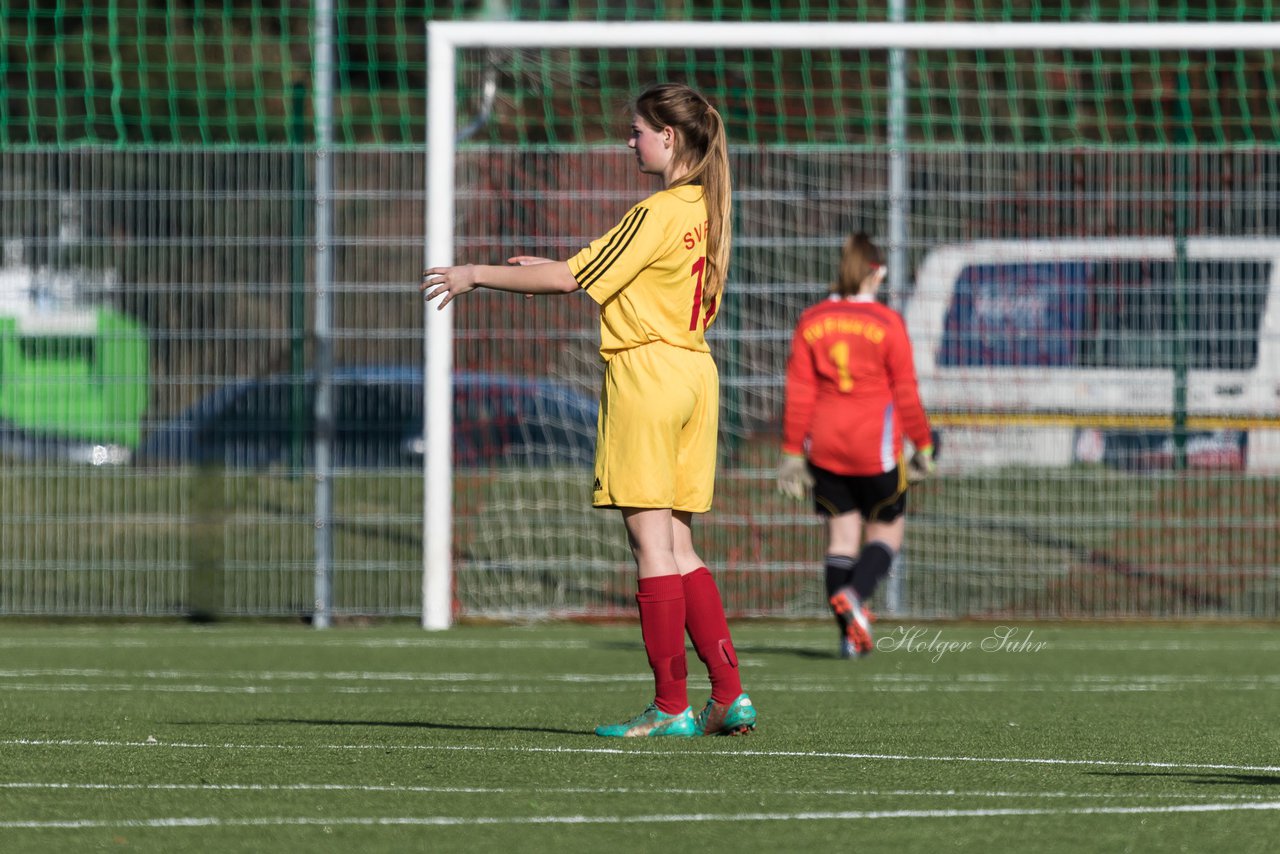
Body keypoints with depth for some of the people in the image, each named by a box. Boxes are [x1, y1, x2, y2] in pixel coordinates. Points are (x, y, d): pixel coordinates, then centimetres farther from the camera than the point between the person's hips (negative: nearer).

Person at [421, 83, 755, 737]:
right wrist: (554, 272, 18)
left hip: (646, 370, -9)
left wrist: (477, 276, -6)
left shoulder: (659, 214, -14)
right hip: (694, 369, 9)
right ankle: (729, 695, 6)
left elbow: (572, 279, -15)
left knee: (653, 544, -5)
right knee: (677, 546, 11)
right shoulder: (705, 210, 12)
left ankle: (671, 707, -4)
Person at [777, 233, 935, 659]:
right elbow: (906, 393, -5)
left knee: (841, 536, 8)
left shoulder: (811, 321, 1)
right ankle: (854, 593, -17)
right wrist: (923, 445, 5)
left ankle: (851, 634, 1)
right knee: (886, 531, 10)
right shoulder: (887, 323, -8)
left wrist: (792, 452, 6)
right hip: (876, 448, -3)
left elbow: (798, 395, 1)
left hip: (825, 448, 3)